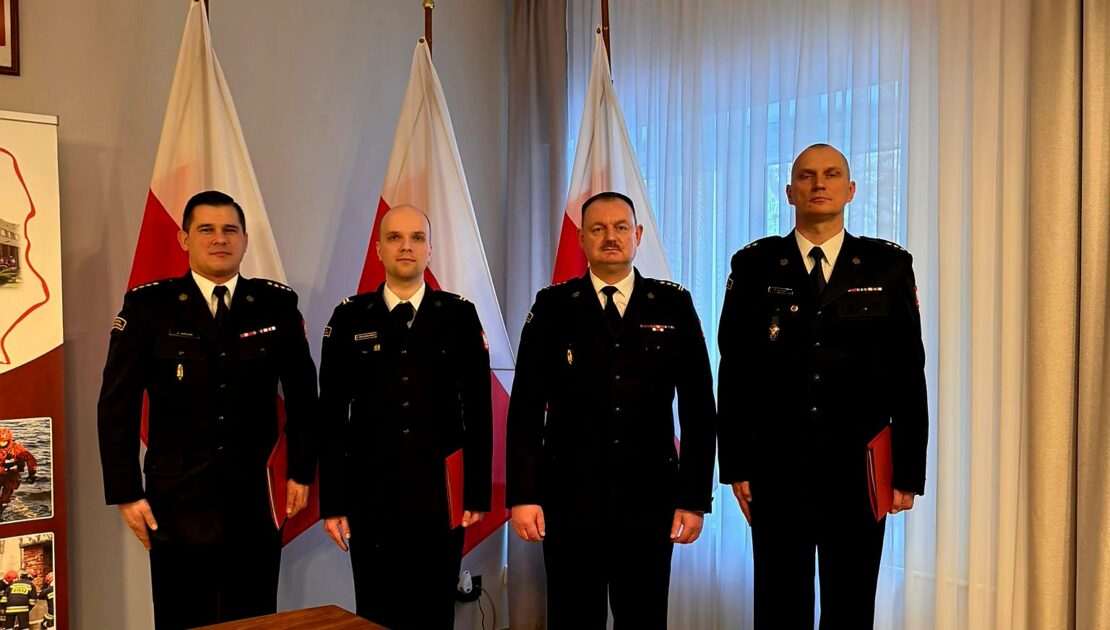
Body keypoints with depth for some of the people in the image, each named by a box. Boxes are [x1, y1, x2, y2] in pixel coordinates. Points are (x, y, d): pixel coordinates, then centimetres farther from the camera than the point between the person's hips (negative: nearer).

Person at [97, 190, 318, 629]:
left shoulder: (277, 304, 2)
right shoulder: (147, 306, -2)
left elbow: (302, 394, 8)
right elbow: (117, 406, -1)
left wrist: (301, 471, 6)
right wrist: (125, 493, -4)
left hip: (256, 500, 1)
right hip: (176, 501, -1)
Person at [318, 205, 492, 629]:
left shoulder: (460, 315, 2)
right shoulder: (350, 318, 2)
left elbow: (479, 410, 1)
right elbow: (332, 416, 1)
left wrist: (477, 492, -2)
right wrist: (333, 502, -2)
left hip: (441, 497, 0)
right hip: (370, 496, 0)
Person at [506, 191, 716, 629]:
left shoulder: (674, 306, 4)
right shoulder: (553, 306, 2)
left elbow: (698, 408, 3)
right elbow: (526, 407, -1)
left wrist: (695, 497, -1)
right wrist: (522, 494, -7)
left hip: (650, 498, 1)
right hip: (569, 498, 0)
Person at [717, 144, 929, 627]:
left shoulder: (889, 266, 4)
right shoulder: (754, 266, 3)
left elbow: (909, 374, 3)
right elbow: (734, 373, 1)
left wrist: (909, 471, 0)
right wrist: (735, 467, -3)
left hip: (859, 474, 1)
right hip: (777, 474, 0)